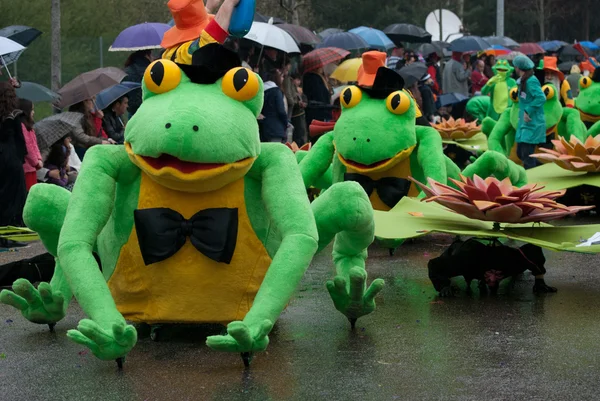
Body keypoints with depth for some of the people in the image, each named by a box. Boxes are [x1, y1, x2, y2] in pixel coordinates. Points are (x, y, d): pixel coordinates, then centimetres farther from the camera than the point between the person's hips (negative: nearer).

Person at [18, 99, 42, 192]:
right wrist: (36, 162, -10)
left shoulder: (28, 127, 17)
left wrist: (39, 159, 2)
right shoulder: (21, 126, -16)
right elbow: (27, 147, -18)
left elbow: (34, 144, 16)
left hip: (32, 167, 10)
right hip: (26, 167, -10)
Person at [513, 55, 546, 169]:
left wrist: (528, 111, -24)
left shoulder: (531, 81, -15)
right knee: (520, 153, 12)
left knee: (527, 156, -8)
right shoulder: (523, 81, 13)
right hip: (524, 123, 10)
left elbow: (541, 98, -26)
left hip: (532, 124, -10)